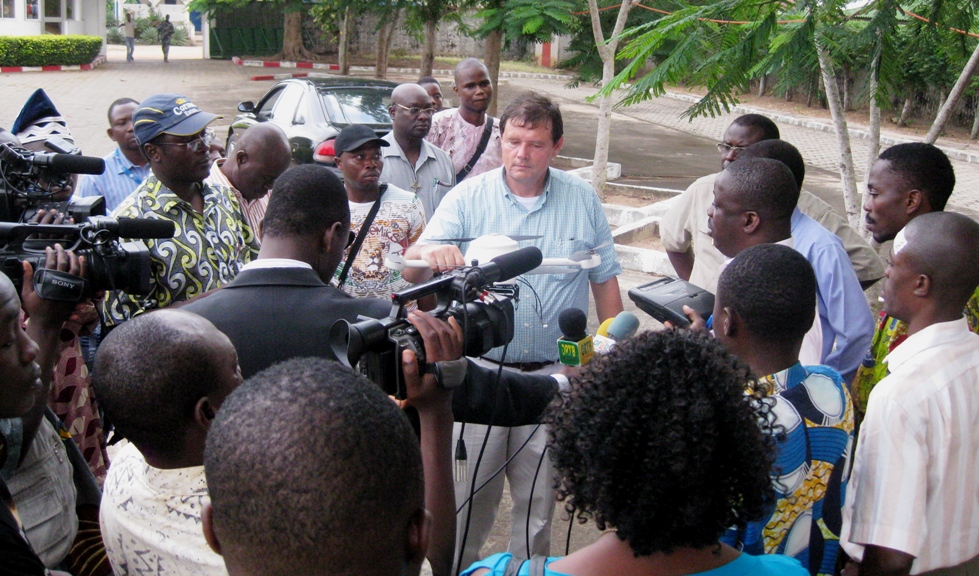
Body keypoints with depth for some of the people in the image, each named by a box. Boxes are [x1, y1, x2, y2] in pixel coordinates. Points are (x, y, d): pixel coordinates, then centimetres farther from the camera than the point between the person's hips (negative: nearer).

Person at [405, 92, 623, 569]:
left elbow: (605, 278, 9)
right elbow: (411, 271, -11)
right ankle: (456, 564, 28)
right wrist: (429, 253, -34)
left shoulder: (582, 199, 2)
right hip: (480, 368, -1)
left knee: (540, 493, 14)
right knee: (469, 490, 8)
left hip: (553, 373, 1)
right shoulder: (468, 197, -3)